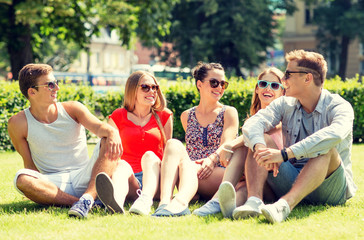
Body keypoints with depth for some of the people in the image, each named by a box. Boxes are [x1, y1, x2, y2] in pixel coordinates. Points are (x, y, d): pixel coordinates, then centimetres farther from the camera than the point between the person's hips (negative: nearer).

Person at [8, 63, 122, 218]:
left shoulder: (72, 109, 3)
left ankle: (88, 197, -42)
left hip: (85, 178, 2)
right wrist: (39, 186, -13)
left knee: (108, 142, -22)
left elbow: (98, 126, -14)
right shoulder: (18, 123, 0)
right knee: (21, 179, -31)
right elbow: (29, 164, 4)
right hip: (55, 184, -1)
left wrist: (112, 133, -38)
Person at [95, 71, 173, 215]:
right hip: (130, 179, 0)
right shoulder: (118, 116, 13)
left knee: (149, 155, -29)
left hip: (154, 176, 1)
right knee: (122, 165, -32)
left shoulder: (163, 116, 16)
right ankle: (116, 200, -70)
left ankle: (145, 200, -61)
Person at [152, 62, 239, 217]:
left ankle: (180, 202, -69)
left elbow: (227, 144, -5)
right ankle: (165, 201, -53)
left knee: (187, 164, -34)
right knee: (174, 144, -28)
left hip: (221, 173, -2)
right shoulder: (187, 116, 22)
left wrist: (212, 159, -24)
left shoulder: (229, 113, 12)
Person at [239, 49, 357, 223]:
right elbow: (252, 124, -12)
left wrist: (284, 154, -42)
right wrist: (259, 147, -36)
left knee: (326, 150, -32)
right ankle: (254, 200, -38)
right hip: (292, 180, 4)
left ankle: (284, 205, -52)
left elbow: (335, 134, -34)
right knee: (259, 143, -12)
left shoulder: (339, 106, -9)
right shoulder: (285, 105, 6)